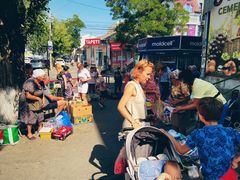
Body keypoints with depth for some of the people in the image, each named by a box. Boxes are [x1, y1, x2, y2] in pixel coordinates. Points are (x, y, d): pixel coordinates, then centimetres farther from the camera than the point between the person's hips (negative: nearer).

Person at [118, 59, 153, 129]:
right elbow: (120, 107, -22)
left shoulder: (139, 86, 10)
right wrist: (134, 123, -23)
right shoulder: (131, 85, -15)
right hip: (132, 126, -8)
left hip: (140, 124, 8)